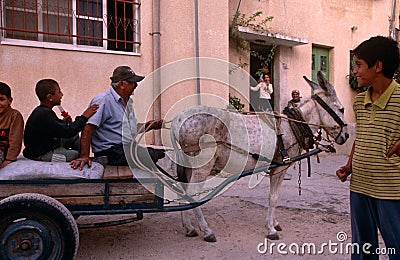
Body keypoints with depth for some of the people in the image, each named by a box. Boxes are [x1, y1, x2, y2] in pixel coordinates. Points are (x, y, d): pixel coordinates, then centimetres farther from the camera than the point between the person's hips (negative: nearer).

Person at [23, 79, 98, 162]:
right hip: (41, 155, -11)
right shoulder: (43, 114, -25)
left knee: (74, 136, 15)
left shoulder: (42, 111, 6)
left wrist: (63, 122, 5)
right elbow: (67, 132, -27)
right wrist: (84, 117, -21)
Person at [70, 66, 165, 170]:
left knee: (162, 153, -8)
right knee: (156, 155, -23)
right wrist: (84, 156, -26)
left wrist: (150, 125, 12)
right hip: (112, 152, -9)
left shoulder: (128, 102, 20)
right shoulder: (103, 100, -9)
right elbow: (88, 128, -18)